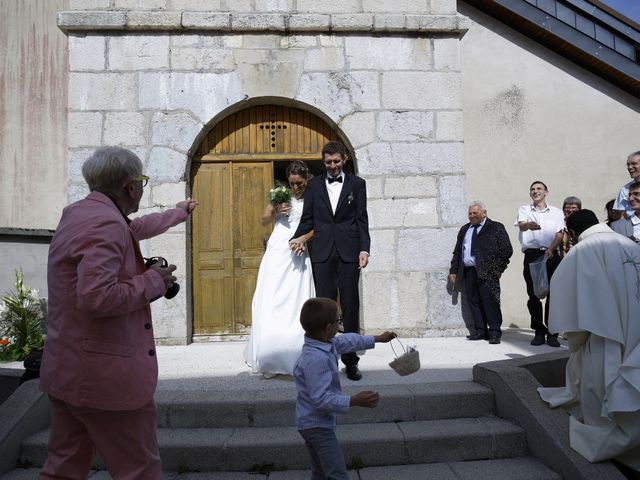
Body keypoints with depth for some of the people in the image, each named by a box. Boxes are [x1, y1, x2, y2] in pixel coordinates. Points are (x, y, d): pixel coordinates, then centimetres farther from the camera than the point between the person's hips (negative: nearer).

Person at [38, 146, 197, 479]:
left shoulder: (76, 213, 11)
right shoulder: (106, 224, -21)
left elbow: (133, 229, 28)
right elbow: (97, 298, -32)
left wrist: (178, 212, 42)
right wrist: (153, 280, -17)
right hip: (106, 377, -10)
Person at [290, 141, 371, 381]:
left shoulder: (357, 183, 8)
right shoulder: (315, 184, 13)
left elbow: (362, 219, 4)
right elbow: (308, 218, 12)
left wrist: (364, 249, -6)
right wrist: (298, 237, -6)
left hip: (349, 251, -1)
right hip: (322, 252, 1)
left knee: (350, 306, 2)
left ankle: (351, 361, 10)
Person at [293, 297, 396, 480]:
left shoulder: (325, 343, 0)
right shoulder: (316, 359, -30)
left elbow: (347, 341, 17)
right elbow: (321, 399, -31)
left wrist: (377, 339, 26)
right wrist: (354, 401, -32)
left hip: (310, 423, 10)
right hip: (318, 425, -10)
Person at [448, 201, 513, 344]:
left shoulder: (496, 228, 5)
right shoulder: (464, 230, 21)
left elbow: (507, 250, -1)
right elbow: (457, 252, 22)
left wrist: (498, 268, -8)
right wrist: (453, 271, 14)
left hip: (487, 272, -5)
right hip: (468, 272, 5)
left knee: (490, 302, -7)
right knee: (473, 301, 4)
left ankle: (495, 332, 0)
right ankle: (480, 331, 12)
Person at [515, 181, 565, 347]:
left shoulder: (557, 212, 15)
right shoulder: (524, 210, 13)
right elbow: (521, 225, -9)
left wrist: (552, 250, -11)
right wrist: (529, 225, -34)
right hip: (532, 254, 0)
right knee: (533, 294, 0)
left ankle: (552, 333, 3)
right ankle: (539, 332, 10)